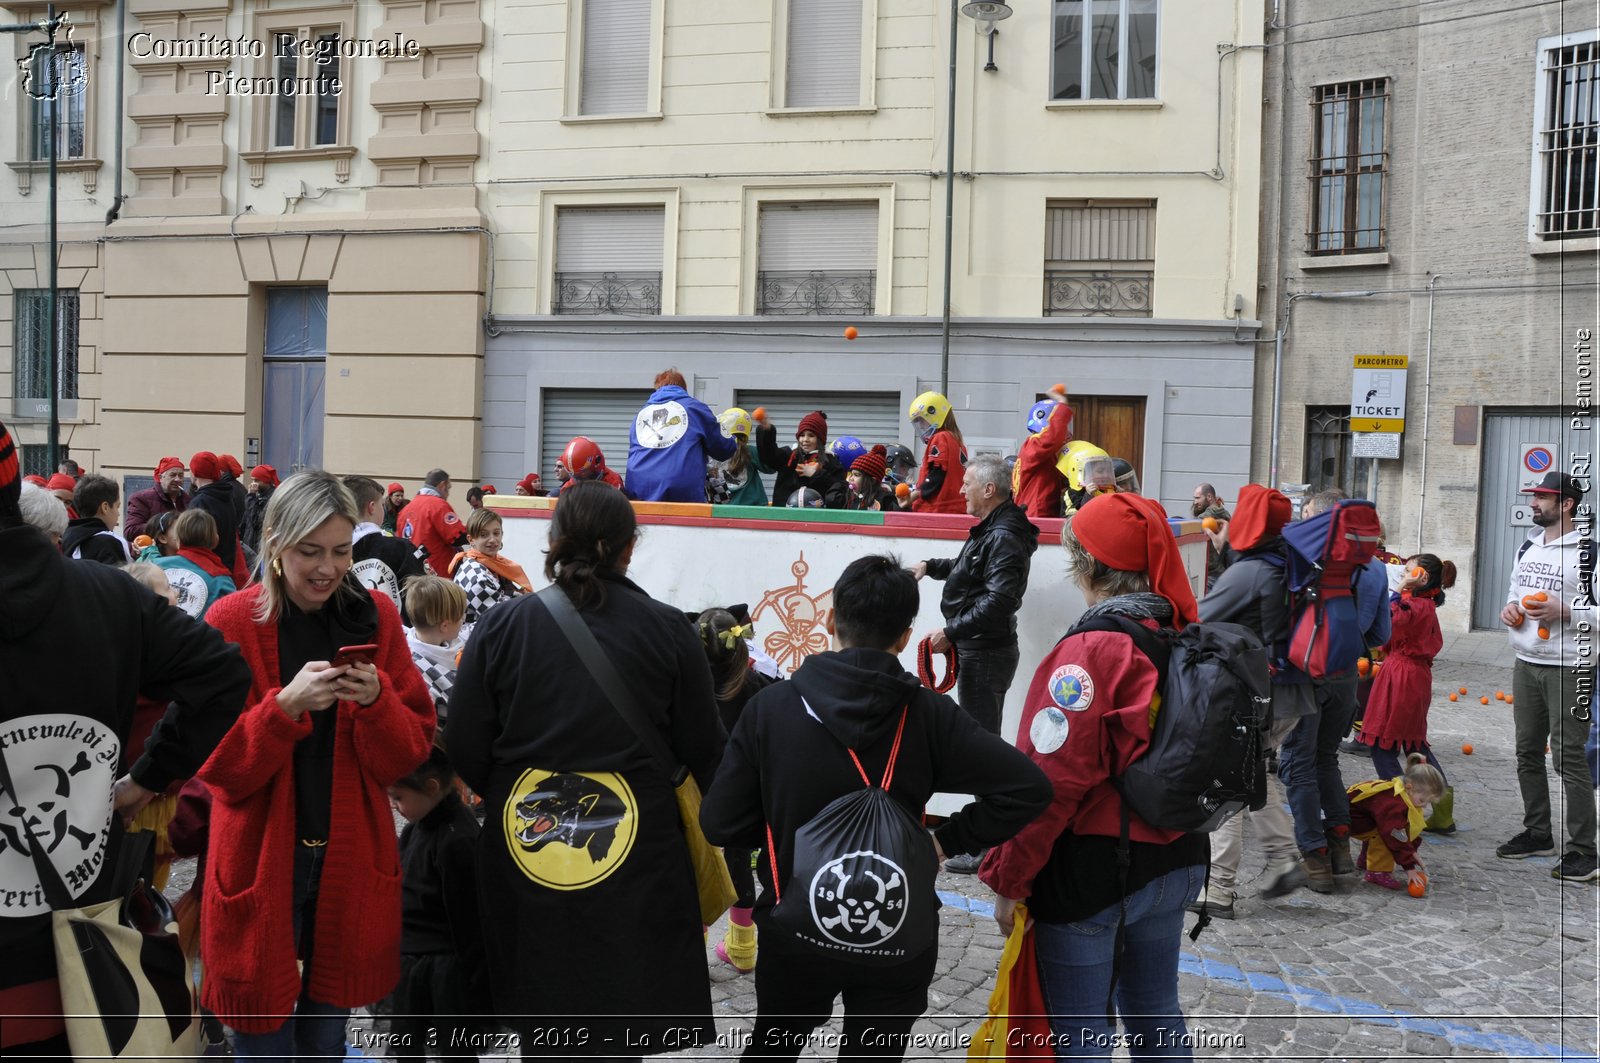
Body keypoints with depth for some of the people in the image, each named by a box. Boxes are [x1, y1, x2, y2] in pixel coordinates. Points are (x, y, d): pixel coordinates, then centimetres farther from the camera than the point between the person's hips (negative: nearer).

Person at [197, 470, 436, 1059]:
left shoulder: (375, 618, 1)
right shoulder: (233, 622, -7)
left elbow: (410, 754, 0)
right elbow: (218, 766, -9)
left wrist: (376, 701, -20)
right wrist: (285, 705, -25)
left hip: (351, 861, 3)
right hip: (260, 864, -2)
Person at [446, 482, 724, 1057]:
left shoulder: (501, 626, -3)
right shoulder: (667, 629, -5)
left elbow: (465, 754, -1)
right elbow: (705, 757, -1)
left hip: (523, 867, 2)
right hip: (637, 872, -1)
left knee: (543, 1033, 17)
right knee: (621, 1033, 9)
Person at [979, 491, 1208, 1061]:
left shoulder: (1089, 652, -21)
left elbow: (1052, 783, -22)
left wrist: (1008, 879, -14)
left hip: (1091, 870, -7)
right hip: (1172, 863, 7)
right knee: (1156, 1013, 21)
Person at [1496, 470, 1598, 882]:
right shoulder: (1527, 547, 12)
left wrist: (1564, 611, -24)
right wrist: (1510, 608, 5)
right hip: (1526, 664, 8)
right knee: (1528, 752, 14)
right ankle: (1537, 833, 27)